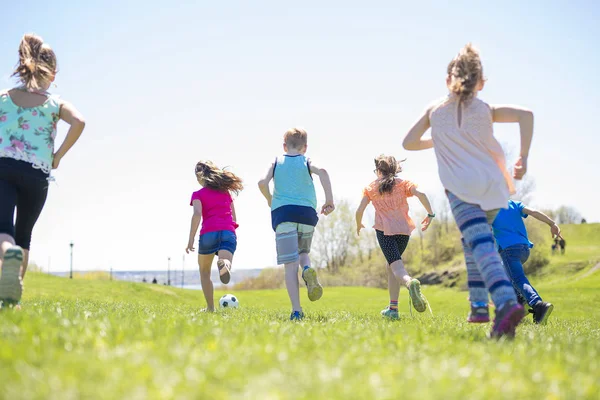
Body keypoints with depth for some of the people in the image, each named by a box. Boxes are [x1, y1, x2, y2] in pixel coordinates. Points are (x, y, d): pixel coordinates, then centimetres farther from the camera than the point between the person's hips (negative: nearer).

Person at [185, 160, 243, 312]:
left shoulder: (198, 194, 12)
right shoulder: (226, 191, 25)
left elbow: (197, 214, -7)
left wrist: (191, 240, -11)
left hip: (209, 233, -2)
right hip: (229, 232, 2)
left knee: (204, 272, 19)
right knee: (225, 264, -21)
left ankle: (210, 307, 18)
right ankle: (224, 263, -57)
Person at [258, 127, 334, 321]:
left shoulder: (277, 162, 14)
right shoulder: (307, 162, 12)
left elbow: (262, 182, -1)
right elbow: (322, 172, -10)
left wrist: (270, 200, 17)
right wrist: (329, 199, -8)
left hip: (282, 212, -1)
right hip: (307, 212, 1)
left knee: (290, 264, -3)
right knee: (303, 252, 25)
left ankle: (296, 310, -13)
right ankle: (307, 269, -11)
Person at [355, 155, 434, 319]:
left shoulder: (370, 188, 9)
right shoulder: (403, 183, 11)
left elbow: (360, 210, 0)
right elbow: (420, 193, -8)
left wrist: (358, 225, 19)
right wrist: (430, 214, -2)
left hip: (384, 230, -3)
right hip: (404, 229, 3)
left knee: (396, 266, -12)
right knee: (391, 265, 18)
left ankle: (409, 282, -49)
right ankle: (392, 308, 17)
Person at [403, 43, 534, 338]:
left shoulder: (435, 110, 15)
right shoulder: (486, 110, 14)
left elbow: (409, 143, 18)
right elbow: (525, 114, -2)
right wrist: (523, 158, 0)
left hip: (461, 186, -3)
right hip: (493, 185, 3)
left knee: (481, 245, -16)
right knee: (473, 241, 24)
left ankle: (507, 302, -39)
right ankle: (478, 305, 27)